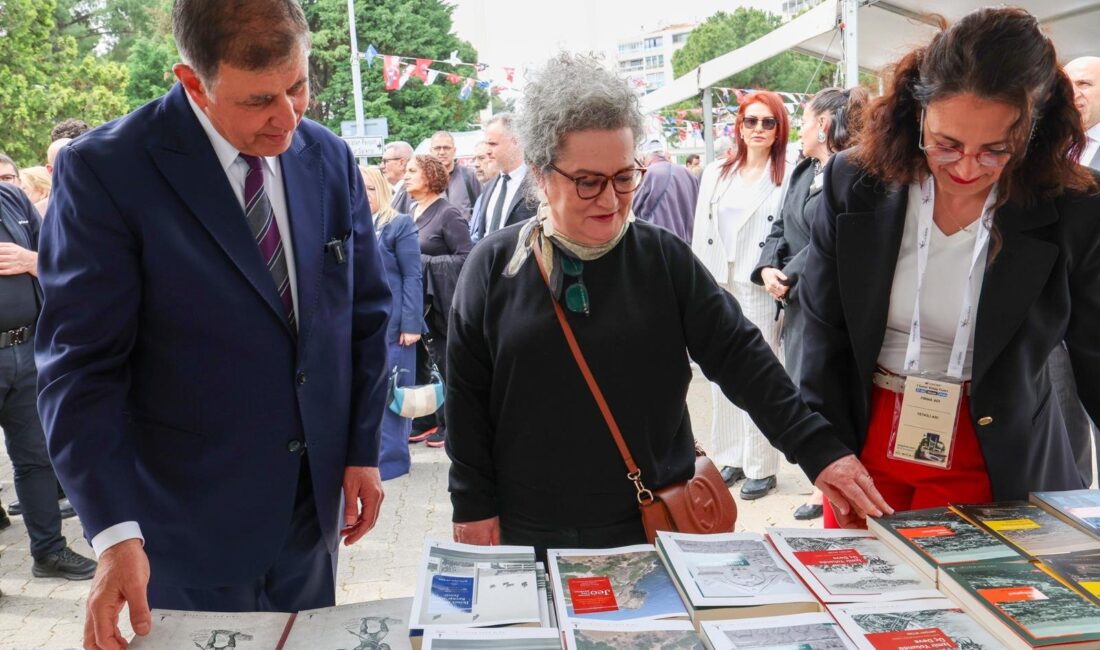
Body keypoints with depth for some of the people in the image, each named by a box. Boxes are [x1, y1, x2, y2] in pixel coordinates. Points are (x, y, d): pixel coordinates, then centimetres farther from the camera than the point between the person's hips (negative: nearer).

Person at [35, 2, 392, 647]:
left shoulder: (330, 158, -1)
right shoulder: (103, 170, -15)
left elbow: (367, 311, 5)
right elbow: (83, 365, -15)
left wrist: (364, 449, 2)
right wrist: (114, 532, -21)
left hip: (316, 502, 4)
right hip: (190, 523, -4)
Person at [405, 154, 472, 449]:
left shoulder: (448, 214, -10)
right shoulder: (410, 214, 10)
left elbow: (465, 257, -17)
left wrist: (424, 262, -17)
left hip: (438, 304, -7)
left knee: (444, 364, 6)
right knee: (416, 364, 13)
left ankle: (448, 424, 20)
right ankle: (423, 422, 26)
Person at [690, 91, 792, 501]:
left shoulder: (786, 178, -3)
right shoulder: (716, 174, 12)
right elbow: (701, 234, 11)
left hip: (759, 291, -5)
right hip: (717, 287, 5)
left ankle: (760, 467, 11)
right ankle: (730, 458, 22)